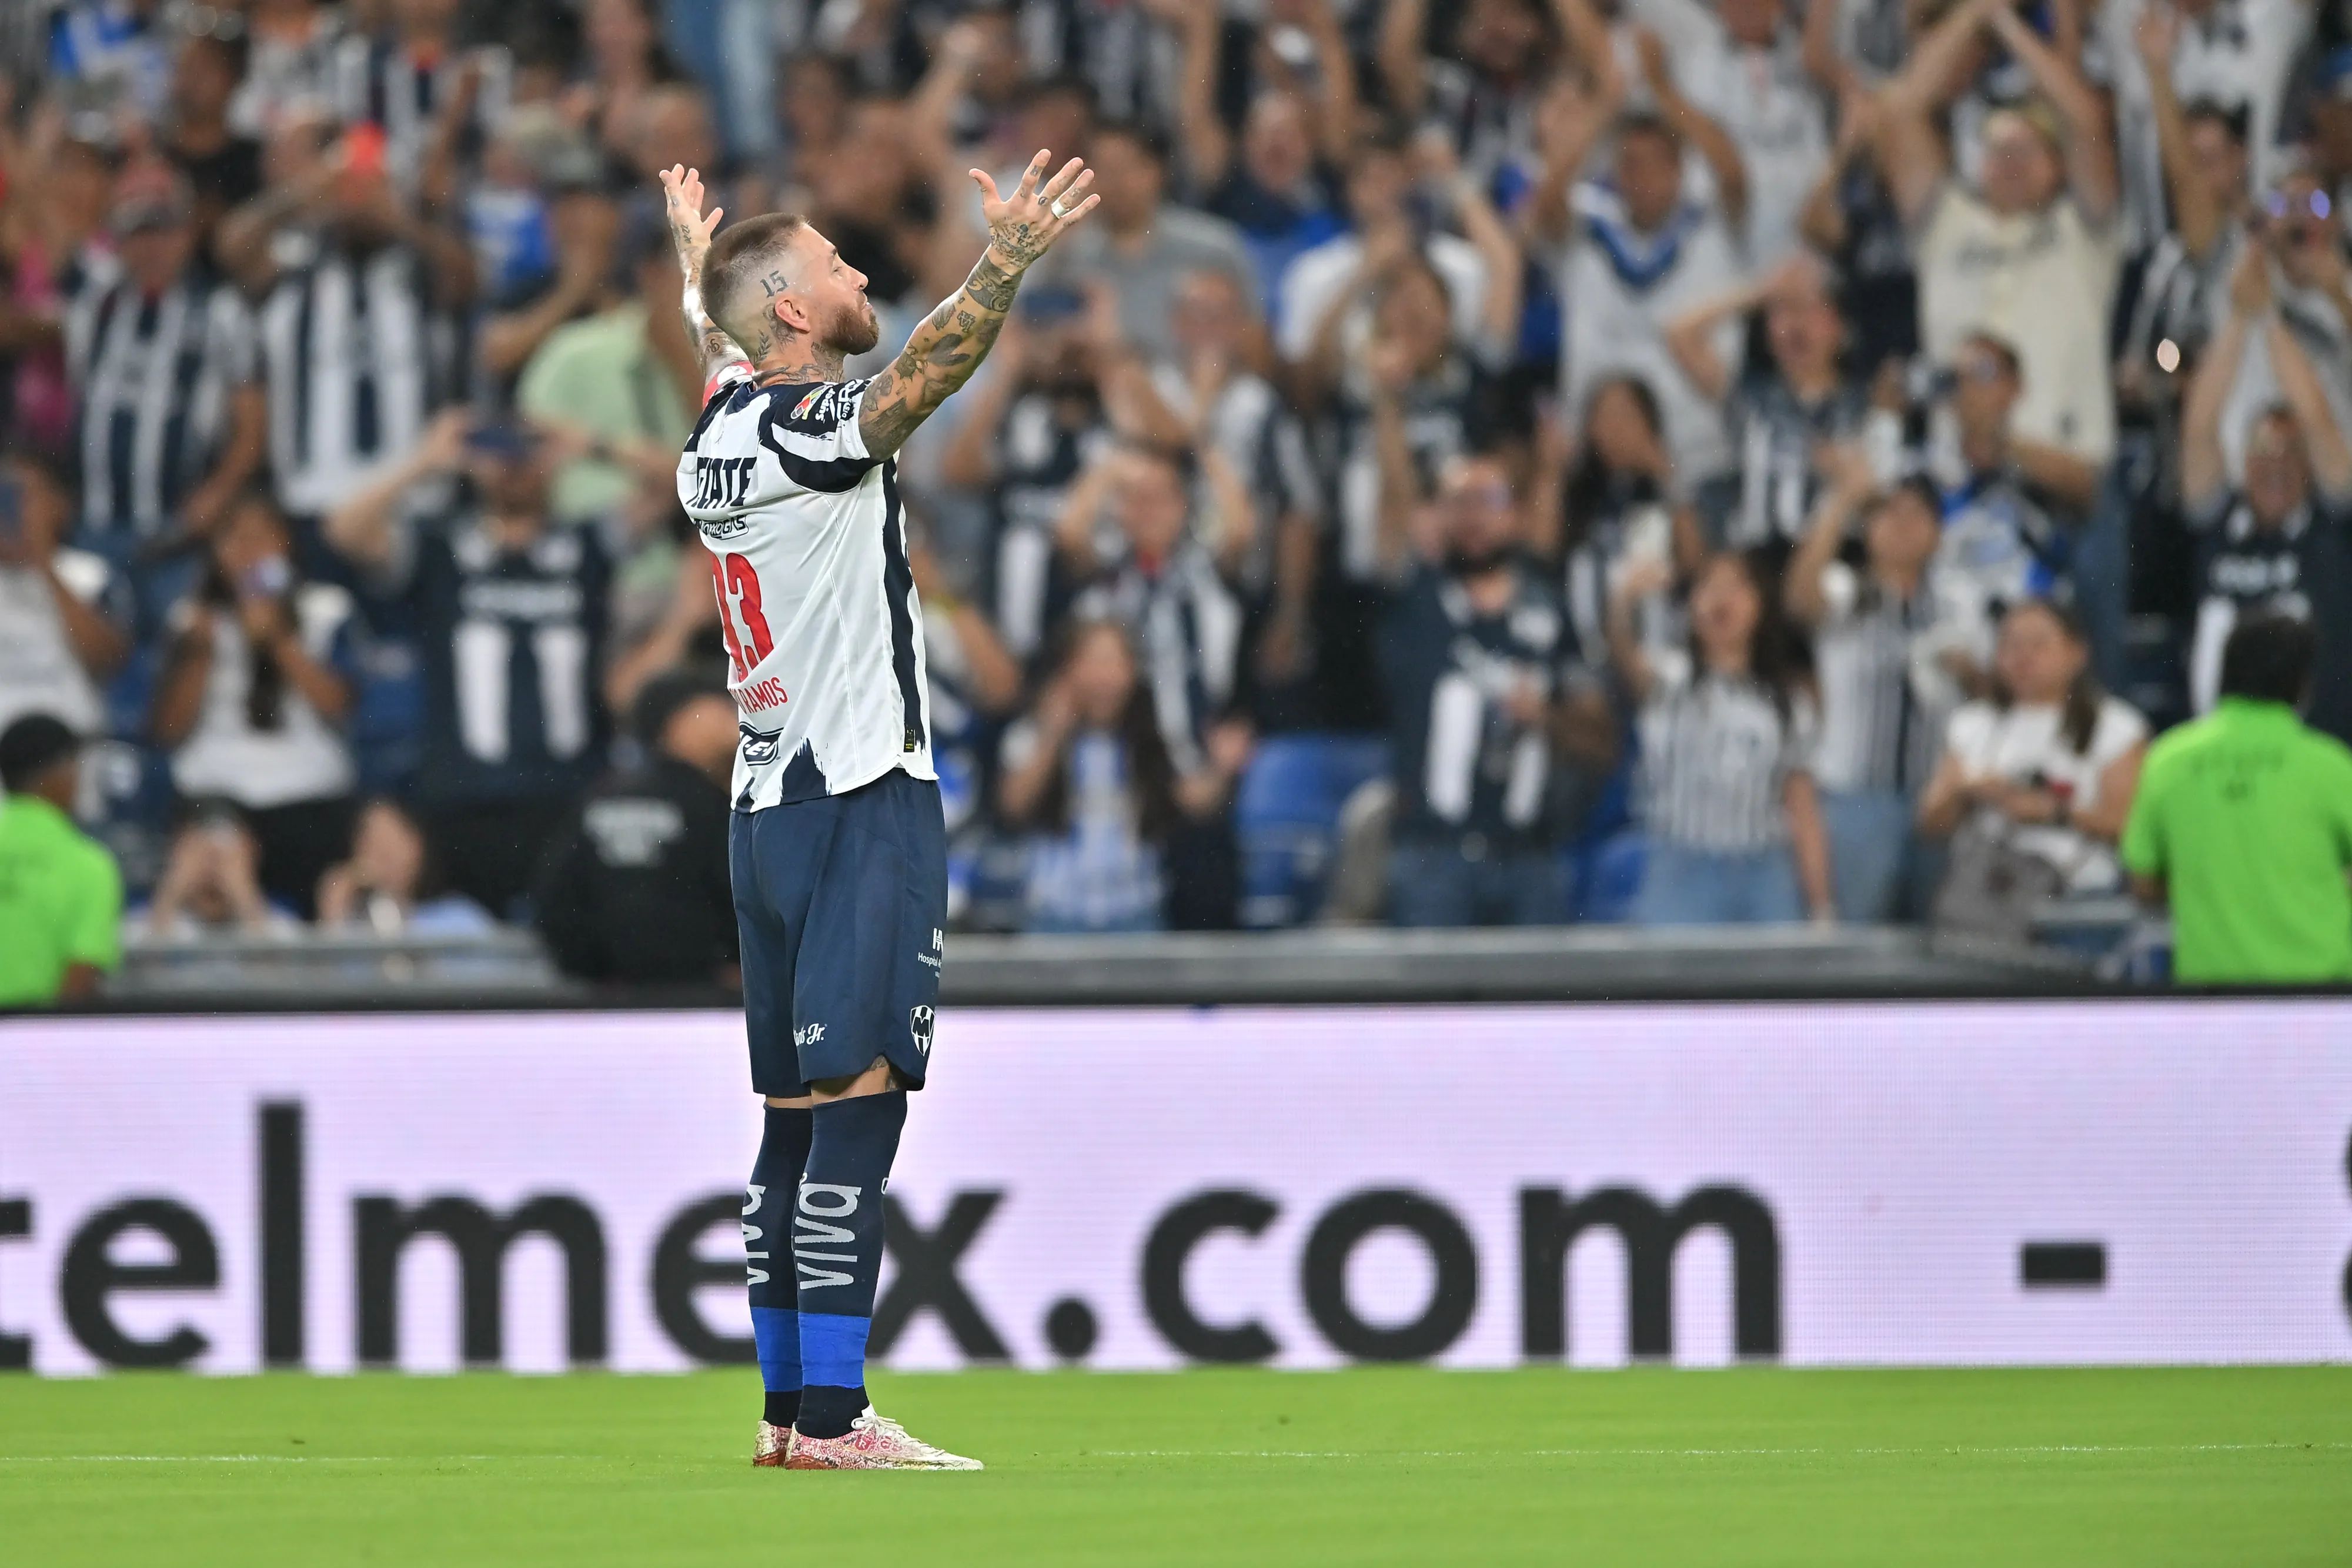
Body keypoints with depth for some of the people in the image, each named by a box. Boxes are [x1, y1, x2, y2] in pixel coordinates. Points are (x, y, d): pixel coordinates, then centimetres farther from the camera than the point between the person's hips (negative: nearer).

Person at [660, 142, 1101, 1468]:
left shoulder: (722, 432, 13)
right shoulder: (813, 430, -12)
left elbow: (718, 349, 35)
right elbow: (924, 373, -30)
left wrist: (699, 261, 55)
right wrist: (1004, 266, -44)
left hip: (769, 805, 9)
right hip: (862, 802, -9)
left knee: (800, 1115, 11)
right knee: (857, 1103, -13)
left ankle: (790, 1405, 12)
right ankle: (831, 1416, -19)